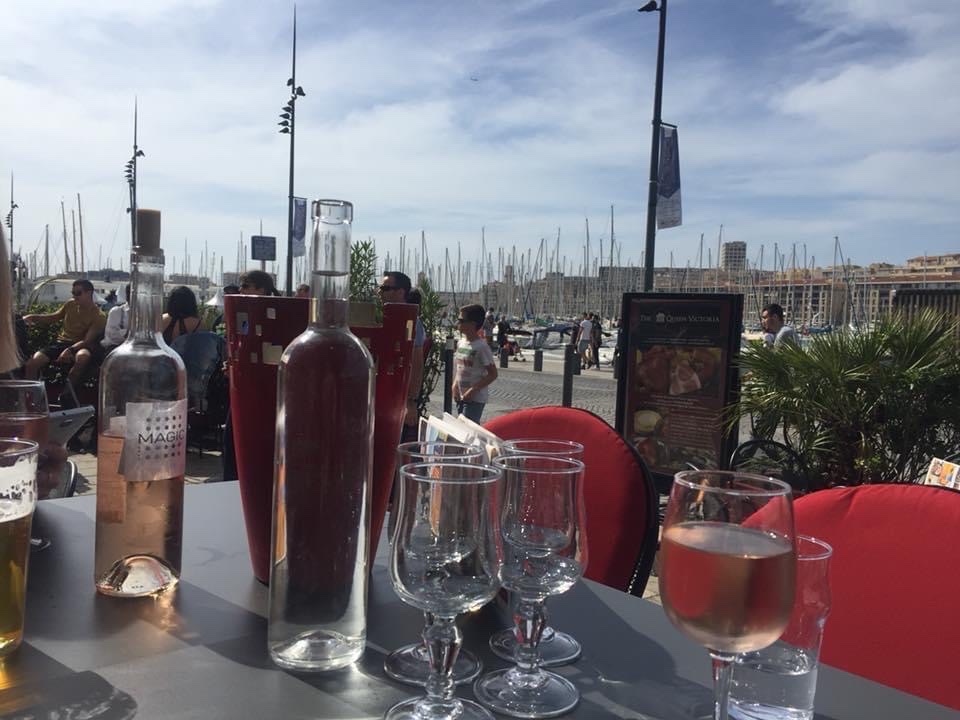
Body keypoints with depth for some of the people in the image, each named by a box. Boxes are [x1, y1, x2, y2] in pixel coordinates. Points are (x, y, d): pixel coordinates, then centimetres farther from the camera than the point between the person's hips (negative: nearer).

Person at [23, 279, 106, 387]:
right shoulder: (70, 304, 10)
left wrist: (69, 350, -33)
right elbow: (53, 317, 25)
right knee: (32, 363, -19)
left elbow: (87, 341, -16)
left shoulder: (99, 316, -7)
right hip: (61, 343, 6)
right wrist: (32, 317, 7)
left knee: (82, 357, -42)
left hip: (80, 346, -5)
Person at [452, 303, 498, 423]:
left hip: (475, 399, -8)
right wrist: (455, 385, 6)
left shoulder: (481, 347, -16)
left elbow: (493, 374, -16)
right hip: (461, 396, 8)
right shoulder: (461, 343, 7)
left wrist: (473, 390, -19)